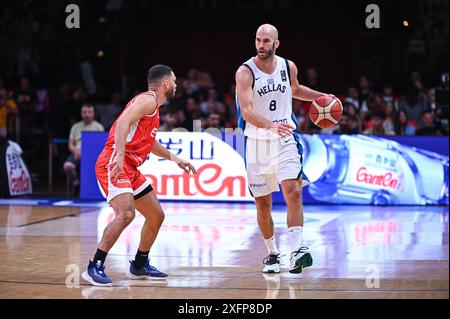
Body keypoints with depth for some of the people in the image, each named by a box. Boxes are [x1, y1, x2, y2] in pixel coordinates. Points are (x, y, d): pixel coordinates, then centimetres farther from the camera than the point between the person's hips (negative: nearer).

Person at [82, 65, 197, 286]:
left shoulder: (153, 107, 23)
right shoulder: (147, 100, -8)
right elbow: (123, 123, -24)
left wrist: (175, 159, 39)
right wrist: (120, 156, -35)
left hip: (130, 168, 11)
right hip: (114, 164, -11)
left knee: (157, 216, 14)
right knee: (125, 214, -27)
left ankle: (139, 266, 28)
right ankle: (94, 268, -22)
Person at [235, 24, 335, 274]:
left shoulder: (288, 67, 0)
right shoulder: (245, 72, -13)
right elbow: (246, 111, -27)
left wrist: (320, 97, 12)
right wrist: (271, 125, -43)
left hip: (285, 140, 1)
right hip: (258, 142, -1)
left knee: (293, 191, -19)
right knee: (263, 203, 7)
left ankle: (297, 250, -25)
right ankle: (272, 254, 25)